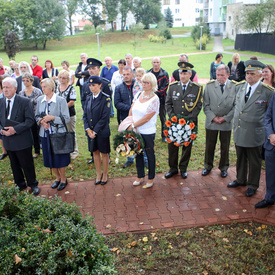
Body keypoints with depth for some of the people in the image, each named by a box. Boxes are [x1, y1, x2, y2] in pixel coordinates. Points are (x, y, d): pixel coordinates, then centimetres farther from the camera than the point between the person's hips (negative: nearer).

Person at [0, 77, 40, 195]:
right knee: (14, 165, 17)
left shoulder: (25, 102, -10)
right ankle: (20, 185, 36)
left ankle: (33, 185, 26)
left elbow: (30, 120, -14)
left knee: (27, 164, 6)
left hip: (22, 140, -5)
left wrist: (15, 129, -24)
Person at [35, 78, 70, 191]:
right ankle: (57, 177, 36)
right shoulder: (40, 100, 4)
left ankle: (63, 179, 26)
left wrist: (52, 118, -20)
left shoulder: (61, 100, -10)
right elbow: (37, 116, 12)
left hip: (58, 133, -5)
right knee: (49, 158, 14)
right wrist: (41, 121, -9)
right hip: (45, 133, 5)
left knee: (59, 158, 5)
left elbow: (66, 118, -10)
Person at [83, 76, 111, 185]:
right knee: (95, 152, 15)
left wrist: (95, 131, -16)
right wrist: (88, 129, -8)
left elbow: (105, 117, -15)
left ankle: (105, 175, 25)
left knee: (104, 153, 8)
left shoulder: (106, 98, -11)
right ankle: (98, 174, 30)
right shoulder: (89, 99, 7)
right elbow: (85, 115, 6)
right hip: (90, 131, 5)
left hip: (102, 131, -5)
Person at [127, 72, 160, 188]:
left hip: (148, 132, -6)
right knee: (138, 154, 18)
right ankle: (140, 176, 36)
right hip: (135, 131, 6)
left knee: (150, 155, 11)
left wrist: (132, 126, -15)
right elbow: (131, 111, 8)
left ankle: (151, 177, 29)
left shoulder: (155, 99, -15)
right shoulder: (138, 94, 4)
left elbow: (146, 118, -19)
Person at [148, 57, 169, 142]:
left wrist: (157, 93, -18)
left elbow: (165, 86, -7)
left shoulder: (164, 74, 0)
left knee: (163, 119, 5)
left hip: (161, 99, -2)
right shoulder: (148, 73, 8)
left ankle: (164, 136, 16)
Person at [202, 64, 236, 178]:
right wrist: (213, 117, -11)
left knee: (225, 147, 12)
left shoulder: (234, 87, -6)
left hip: (227, 122, 0)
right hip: (211, 122, 1)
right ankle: (208, 166, 29)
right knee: (209, 146, 10)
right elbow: (206, 105, -1)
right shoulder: (209, 86, -2)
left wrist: (225, 118, -10)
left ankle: (224, 168, 31)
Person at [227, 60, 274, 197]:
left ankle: (252, 185, 28)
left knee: (254, 161, 10)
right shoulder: (239, 87, 3)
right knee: (240, 158, 20)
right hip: (238, 131, 5)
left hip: (254, 134, -4)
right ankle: (241, 180, 39)